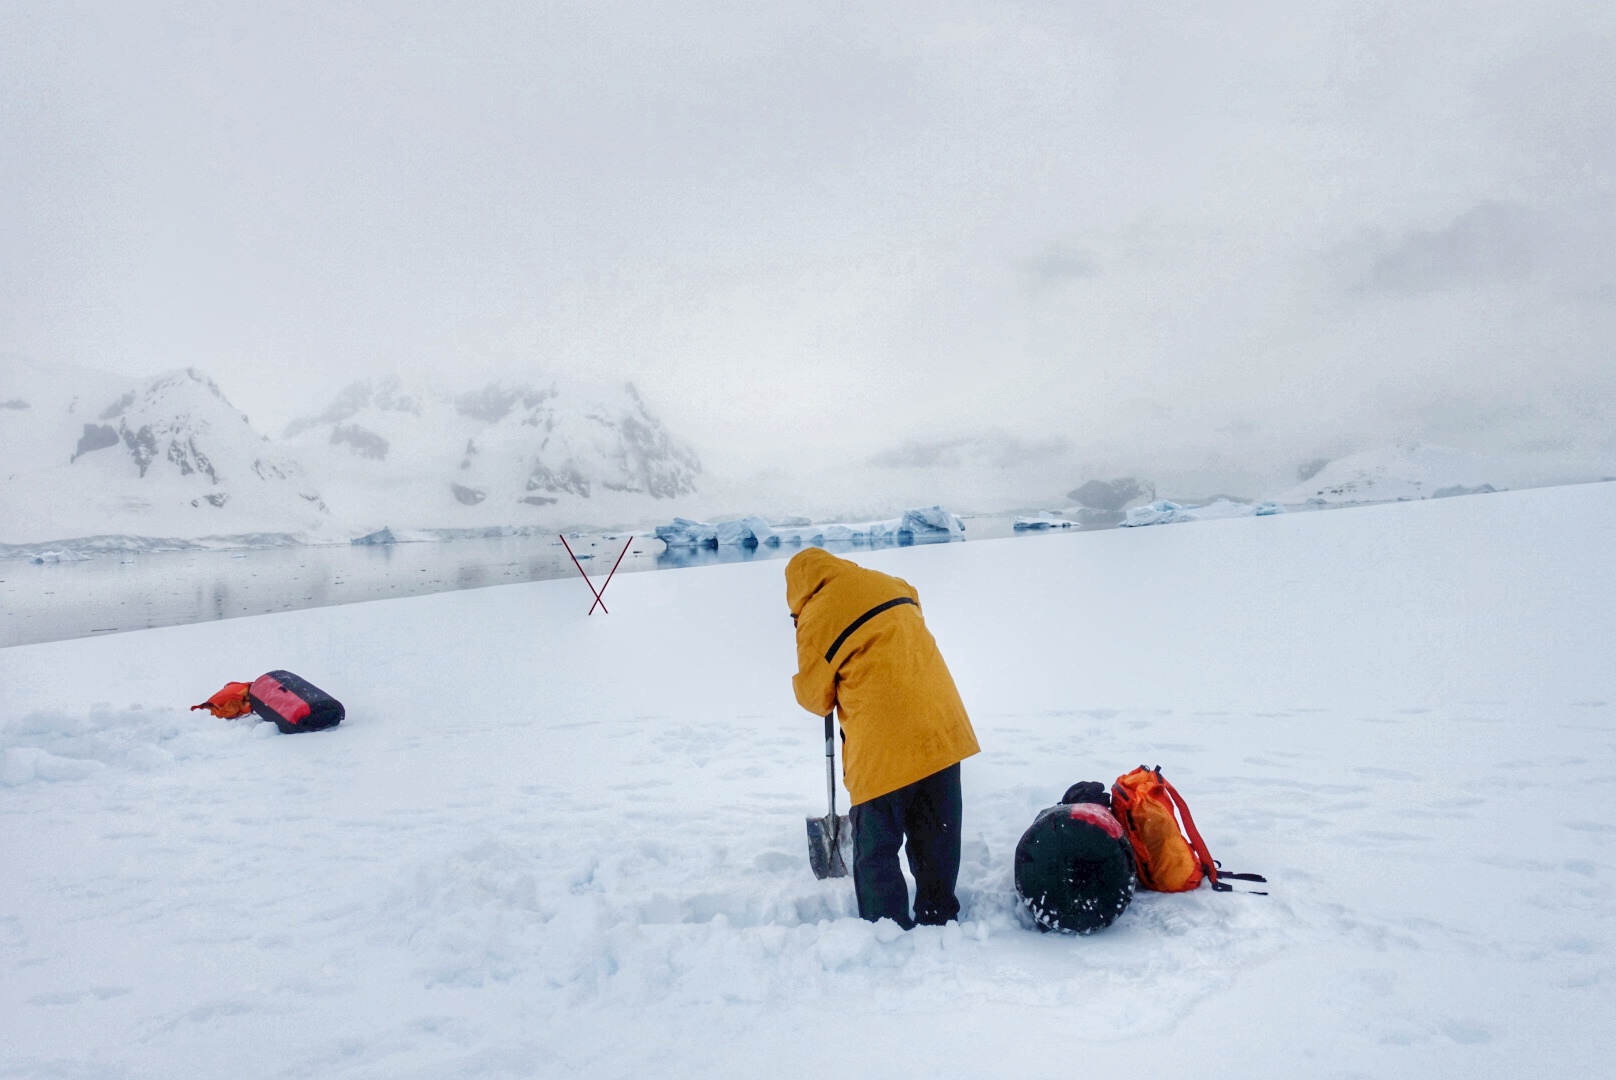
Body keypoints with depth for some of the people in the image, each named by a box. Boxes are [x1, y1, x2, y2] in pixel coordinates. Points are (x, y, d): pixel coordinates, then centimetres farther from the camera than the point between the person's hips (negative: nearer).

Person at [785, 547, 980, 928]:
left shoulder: (815, 618, -6)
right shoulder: (888, 583, 11)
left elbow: (814, 696, 3)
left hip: (882, 747, -6)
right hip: (942, 727, 6)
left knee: (876, 849, 8)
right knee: (936, 840, 18)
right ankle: (938, 919, 29)